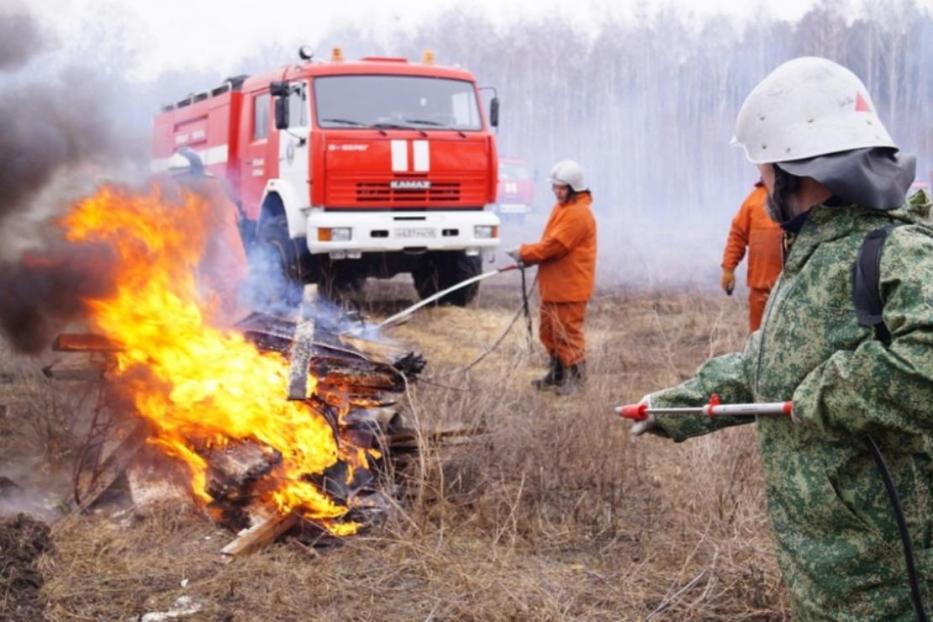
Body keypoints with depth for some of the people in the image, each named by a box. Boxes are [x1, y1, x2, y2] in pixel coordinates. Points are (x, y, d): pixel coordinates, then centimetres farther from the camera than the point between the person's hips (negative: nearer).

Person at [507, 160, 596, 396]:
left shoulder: (578, 214, -18)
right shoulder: (562, 207, 14)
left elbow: (555, 245, -22)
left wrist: (525, 253, -13)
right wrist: (528, 254, -1)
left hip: (569, 286, -10)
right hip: (553, 284, 10)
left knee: (568, 333, -3)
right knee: (549, 331, 17)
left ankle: (575, 377, 7)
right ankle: (557, 373, 29)